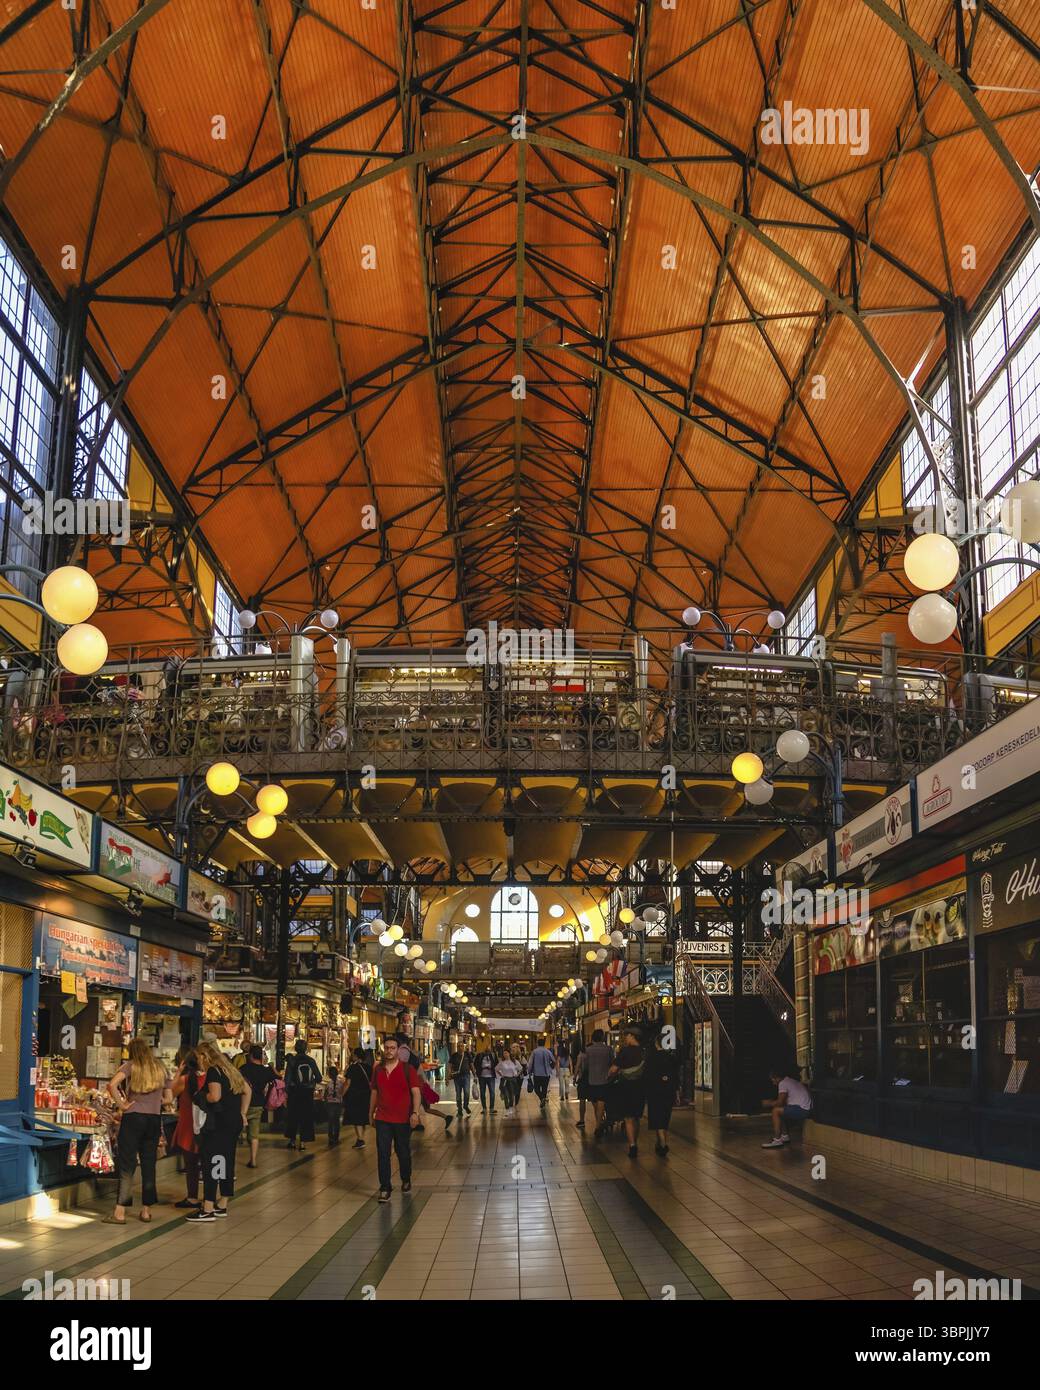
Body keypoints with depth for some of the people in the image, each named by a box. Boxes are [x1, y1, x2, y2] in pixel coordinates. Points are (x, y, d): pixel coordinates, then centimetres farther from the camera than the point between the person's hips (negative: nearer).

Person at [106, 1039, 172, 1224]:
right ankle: (146, 1210, 15)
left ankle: (120, 1212, -1)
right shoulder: (161, 1068, 11)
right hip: (154, 1119, 3)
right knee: (149, 1164, 11)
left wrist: (121, 1104, -8)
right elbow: (169, 1098, 13)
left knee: (127, 1165, 0)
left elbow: (112, 1085, -18)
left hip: (133, 1118, -3)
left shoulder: (131, 1065, -1)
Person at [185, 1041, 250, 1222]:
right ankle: (222, 1206, 20)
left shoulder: (213, 1071, -10)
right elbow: (247, 1091, 20)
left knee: (210, 1162, -7)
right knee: (226, 1162, 14)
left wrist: (200, 1096, -5)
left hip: (219, 1123, -9)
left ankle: (207, 1210, -9)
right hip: (235, 1122, 9)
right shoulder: (229, 1069, 16)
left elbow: (215, 1096, -23)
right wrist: (242, 1113, 18)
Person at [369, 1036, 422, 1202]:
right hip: (382, 1119, 2)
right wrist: (371, 1113, 17)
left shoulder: (407, 1070, -5)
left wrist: (415, 1112, -18)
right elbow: (374, 1093, 15)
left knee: (403, 1152, 11)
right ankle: (385, 1188, 2)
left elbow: (416, 1092, -8)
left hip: (403, 1119, -2)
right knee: (383, 1154, -3)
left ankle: (406, 1181, 33)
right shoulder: (378, 1070, 6)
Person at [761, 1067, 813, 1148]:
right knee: (780, 1111, 20)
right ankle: (785, 1136, 22)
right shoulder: (790, 1081, 20)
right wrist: (771, 1103, 20)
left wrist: (769, 1104, 2)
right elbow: (783, 1102, 24)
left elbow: (780, 1102, -14)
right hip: (807, 1108, 10)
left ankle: (777, 1140, -11)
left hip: (802, 1110, -10)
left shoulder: (782, 1083, -9)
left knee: (775, 1111, -10)